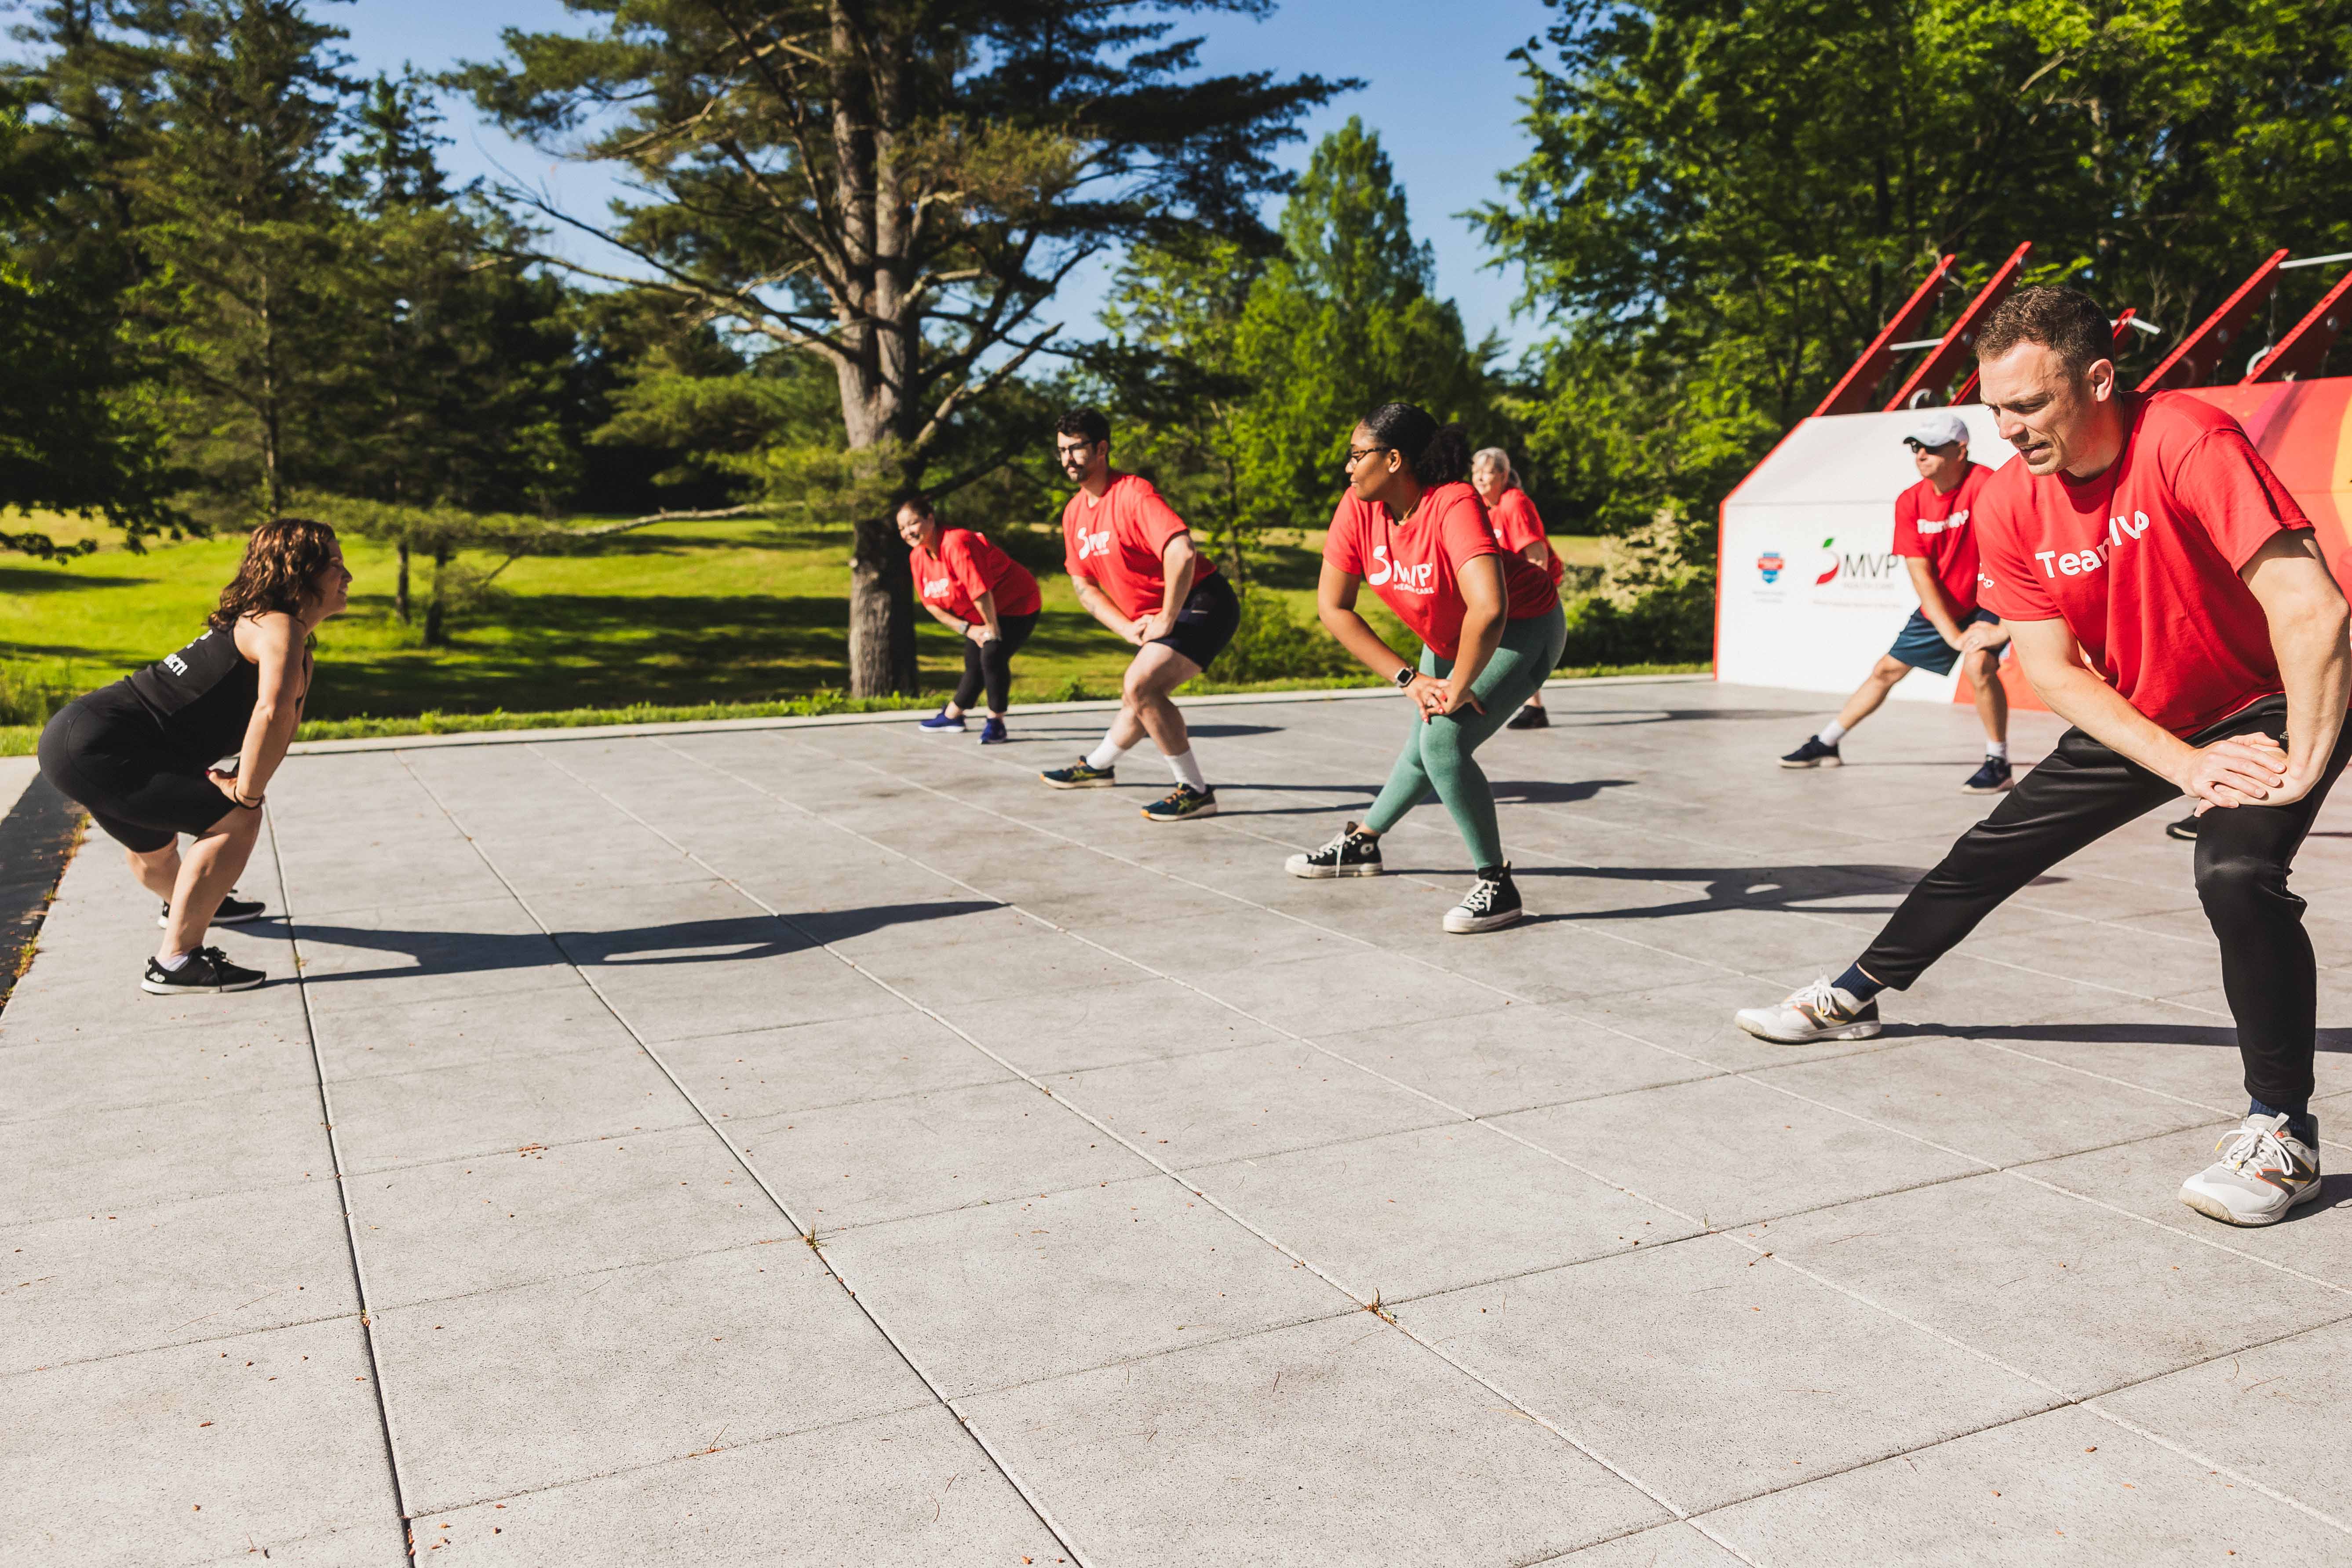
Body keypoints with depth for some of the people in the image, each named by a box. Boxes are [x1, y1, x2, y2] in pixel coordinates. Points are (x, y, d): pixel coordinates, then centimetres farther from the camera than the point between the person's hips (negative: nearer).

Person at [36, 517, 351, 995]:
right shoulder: (281, 629, -18)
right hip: (96, 750, -11)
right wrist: (247, 793, -25)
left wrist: (242, 781, 6)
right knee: (235, 820, -16)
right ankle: (175, 963, -10)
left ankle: (185, 904, 66)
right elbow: (273, 713, -37)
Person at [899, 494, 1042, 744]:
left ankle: (995, 723, -8)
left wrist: (993, 630, -21)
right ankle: (951, 716, 36)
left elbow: (981, 592, -31)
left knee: (992, 657, -23)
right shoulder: (917, 557, -4)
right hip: (979, 616, 8)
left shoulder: (957, 543, -31)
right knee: (974, 666, 16)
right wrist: (967, 629, -9)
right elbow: (931, 604, 1)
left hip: (1016, 604, -8)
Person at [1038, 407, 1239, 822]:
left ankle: (1196, 791, -17)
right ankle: (1097, 766, 51)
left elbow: (1182, 553, -33)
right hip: (1156, 619, 9)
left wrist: (1166, 620, -24)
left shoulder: (1133, 494, -20)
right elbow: (1084, 585, 13)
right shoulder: (1074, 512, 7)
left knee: (1140, 685, -25)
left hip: (1200, 603, -9)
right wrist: (1128, 628, -2)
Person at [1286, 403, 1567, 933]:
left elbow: (1488, 610, -48)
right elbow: (1332, 605, -14)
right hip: (1448, 639, 7)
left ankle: (1497, 885, -13)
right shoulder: (1359, 506, -16)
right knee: (1423, 747, 21)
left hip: (1523, 631, -7)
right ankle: (1362, 844, 44)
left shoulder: (1454, 506, -36)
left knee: (1445, 740, -24)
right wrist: (1409, 679, -20)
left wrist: (1458, 689, -35)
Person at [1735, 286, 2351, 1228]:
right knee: (1989, 854, 10)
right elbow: (2051, 670, -13)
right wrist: (2187, 766, -23)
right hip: (2134, 723, 6)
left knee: (2235, 871, -31)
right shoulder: (2009, 505, -12)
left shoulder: (2187, 443, -30)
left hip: (2269, 709, -6)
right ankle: (1856, 995, 30)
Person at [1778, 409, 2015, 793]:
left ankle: (1999, 765, -14)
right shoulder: (1910, 502, -10)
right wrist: (1953, 636, -25)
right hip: (1939, 608, 6)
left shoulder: (1984, 485, -27)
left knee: (1979, 664, -30)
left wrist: (2004, 627, -38)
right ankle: (1825, 745, 26)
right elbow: (1922, 576, -15)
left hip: (1987, 603, -5)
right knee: (1887, 669, 11)